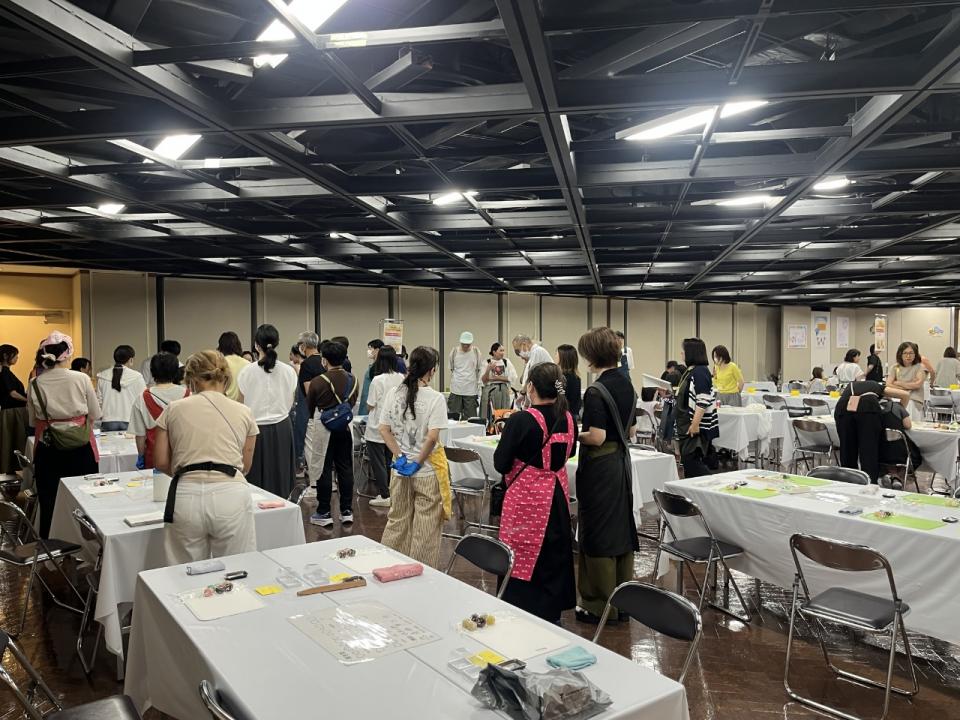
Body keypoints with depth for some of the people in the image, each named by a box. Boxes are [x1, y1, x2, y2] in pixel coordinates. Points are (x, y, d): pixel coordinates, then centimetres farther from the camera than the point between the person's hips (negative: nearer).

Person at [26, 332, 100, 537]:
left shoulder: (35, 384, -4)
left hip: (47, 451, 2)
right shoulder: (81, 379, -9)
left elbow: (32, 421, 5)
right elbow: (95, 415, -1)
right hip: (80, 449, -1)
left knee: (49, 505, 9)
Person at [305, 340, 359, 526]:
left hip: (324, 427, -4)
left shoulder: (318, 382, -14)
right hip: (346, 427, 4)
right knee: (345, 468, 10)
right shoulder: (353, 380, 0)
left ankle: (324, 513, 9)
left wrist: (314, 418, 18)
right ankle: (347, 511, 15)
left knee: (324, 470, 4)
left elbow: (310, 408, -2)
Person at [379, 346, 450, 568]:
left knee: (397, 520, 19)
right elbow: (433, 437, -20)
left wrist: (400, 456, 0)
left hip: (400, 469, 5)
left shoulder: (393, 393, -1)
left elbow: (384, 429, 0)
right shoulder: (435, 398, -14)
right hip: (427, 471, -5)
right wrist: (418, 462, -10)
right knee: (426, 527, 8)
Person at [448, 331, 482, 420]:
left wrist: (478, 382, 6)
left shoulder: (476, 352, 2)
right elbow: (451, 369, 13)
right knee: (454, 416, 1)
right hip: (456, 390, 0)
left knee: (470, 416, 0)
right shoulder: (454, 352, 2)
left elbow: (480, 369, 11)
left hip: (471, 390, 0)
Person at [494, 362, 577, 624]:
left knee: (522, 559, 7)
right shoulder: (568, 419, -2)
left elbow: (500, 463, -13)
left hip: (525, 497, -6)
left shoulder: (521, 421, -19)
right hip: (557, 494, 6)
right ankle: (551, 615, 30)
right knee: (554, 555, 18)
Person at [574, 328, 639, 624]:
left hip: (600, 466, -8)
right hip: (622, 462, 8)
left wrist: (574, 433, -6)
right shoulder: (626, 384, 7)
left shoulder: (596, 391, -19)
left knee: (598, 534, 2)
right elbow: (631, 430, 13)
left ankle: (600, 606, 13)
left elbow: (597, 437, -22)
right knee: (622, 528, 15)